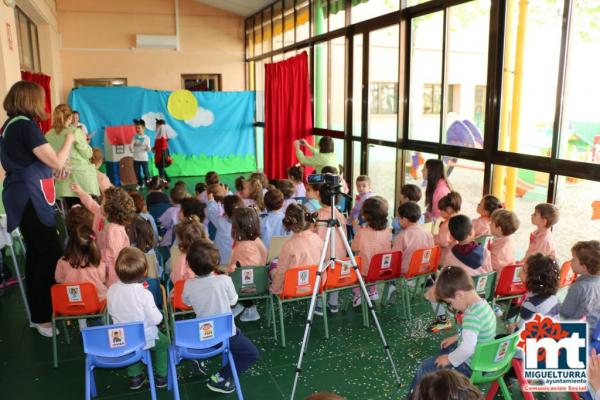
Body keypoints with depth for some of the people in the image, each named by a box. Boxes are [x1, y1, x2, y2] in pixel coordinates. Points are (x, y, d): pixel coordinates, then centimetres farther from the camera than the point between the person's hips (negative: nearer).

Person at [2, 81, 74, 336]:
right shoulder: (25, 125, -15)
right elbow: (56, 162, -16)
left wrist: (52, 173, 27)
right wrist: (69, 139, -1)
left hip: (22, 197, 9)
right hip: (29, 199, -9)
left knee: (36, 253, 12)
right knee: (51, 254, -6)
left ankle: (38, 313, 19)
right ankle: (43, 318, 1)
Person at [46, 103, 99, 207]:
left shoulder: (48, 135, 0)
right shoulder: (75, 132, -12)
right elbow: (88, 154, -6)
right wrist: (84, 141, 9)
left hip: (64, 181, 4)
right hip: (82, 179, -4)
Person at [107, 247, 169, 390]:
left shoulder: (111, 290, -13)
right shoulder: (144, 293, -27)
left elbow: (111, 312, 3)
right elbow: (156, 319, -23)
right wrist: (158, 313, -2)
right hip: (146, 338, -4)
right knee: (164, 342, 26)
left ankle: (134, 377, 39)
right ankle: (161, 377, 30)